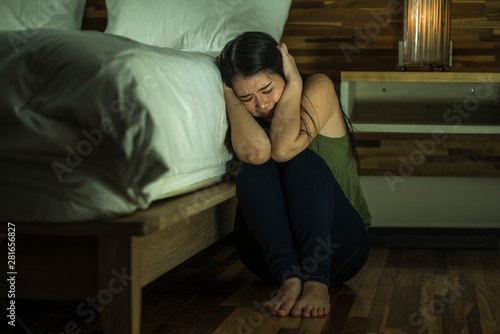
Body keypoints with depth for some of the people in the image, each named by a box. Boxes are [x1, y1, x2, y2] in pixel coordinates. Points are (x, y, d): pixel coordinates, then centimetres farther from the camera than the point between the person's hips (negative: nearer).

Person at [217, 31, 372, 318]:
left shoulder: (319, 88, -7)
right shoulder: (243, 115, 1)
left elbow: (284, 148, -28)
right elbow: (255, 150, -27)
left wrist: (294, 83, -16)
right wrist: (230, 95, -14)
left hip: (338, 246, -2)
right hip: (269, 250, 3)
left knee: (303, 161, -27)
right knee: (255, 168, -23)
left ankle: (316, 281, -44)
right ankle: (289, 277, -39)